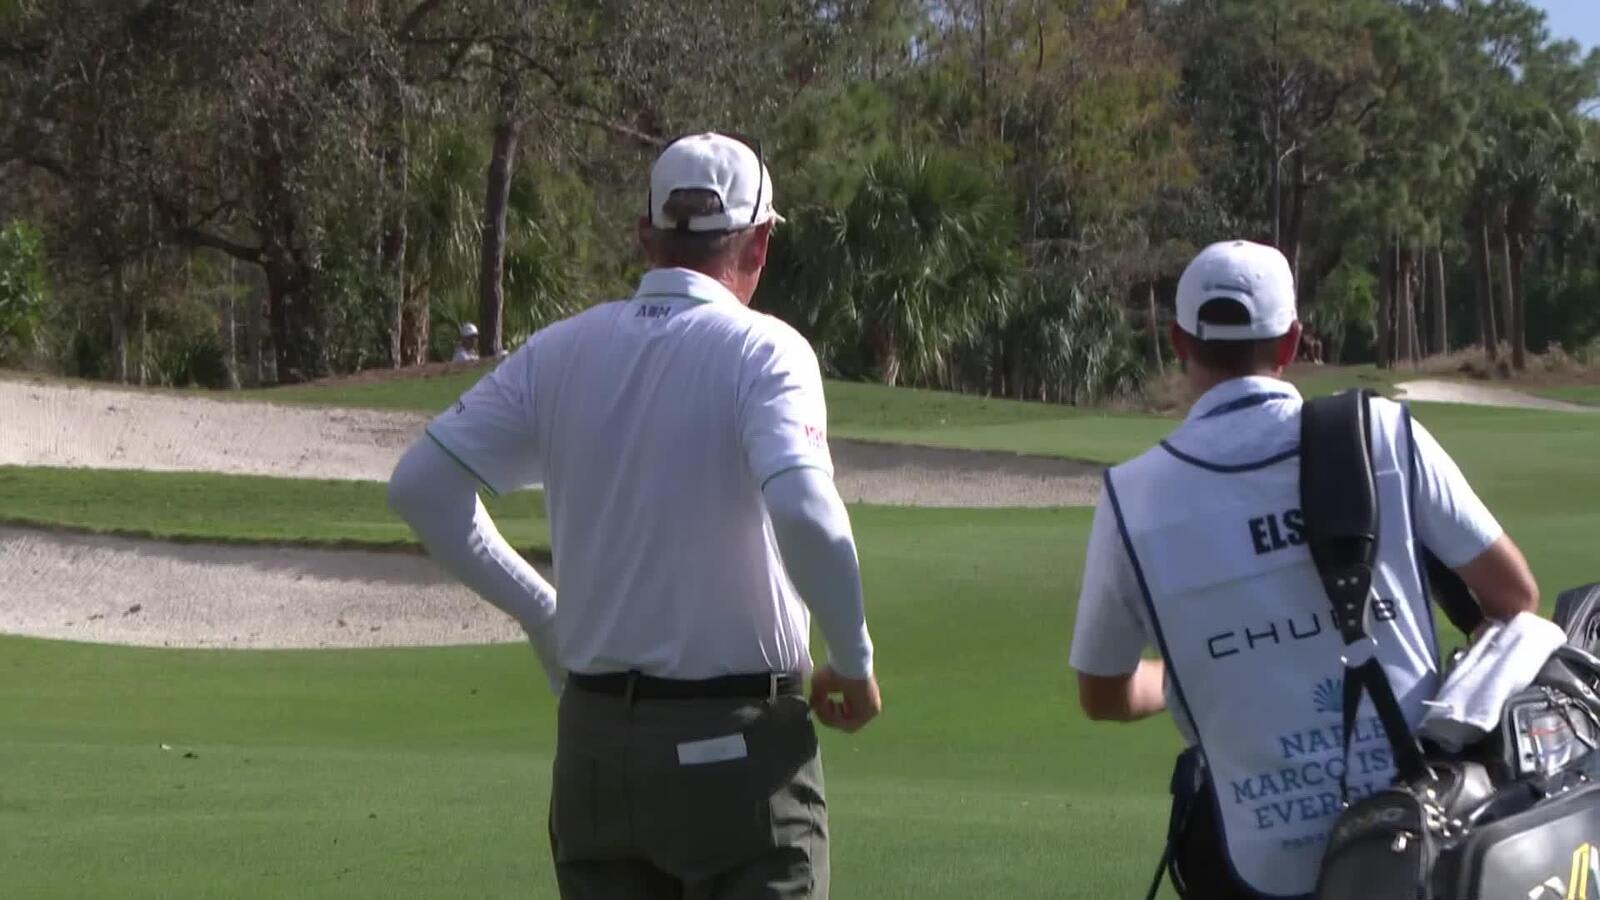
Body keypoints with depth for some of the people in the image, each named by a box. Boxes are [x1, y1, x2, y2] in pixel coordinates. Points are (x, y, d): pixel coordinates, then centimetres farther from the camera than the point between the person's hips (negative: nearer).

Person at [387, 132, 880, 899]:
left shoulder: (561, 353, 5)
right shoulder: (763, 352, -9)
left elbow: (421, 484, 4)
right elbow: (805, 513, -24)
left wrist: (536, 608, 13)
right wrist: (853, 662, -10)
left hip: (594, 736, 5)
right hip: (739, 745, -5)